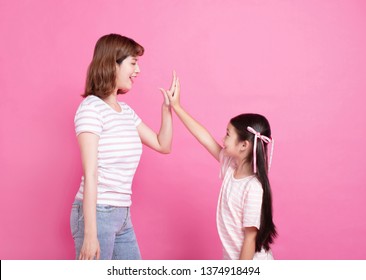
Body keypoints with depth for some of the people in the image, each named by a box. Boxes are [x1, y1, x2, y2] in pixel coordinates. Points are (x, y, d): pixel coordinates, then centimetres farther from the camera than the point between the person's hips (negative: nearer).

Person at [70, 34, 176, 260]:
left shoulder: (126, 111, 12)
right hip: (97, 214, -8)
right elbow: (90, 175, -18)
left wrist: (168, 108, 9)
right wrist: (90, 233, -20)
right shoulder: (92, 108, -13)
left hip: (122, 215, 9)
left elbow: (163, 145, 21)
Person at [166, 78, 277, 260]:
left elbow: (250, 237, -22)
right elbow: (204, 137, 3)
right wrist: (176, 107, 3)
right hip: (234, 260, 8)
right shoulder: (231, 166, -2)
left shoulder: (253, 187, -25)